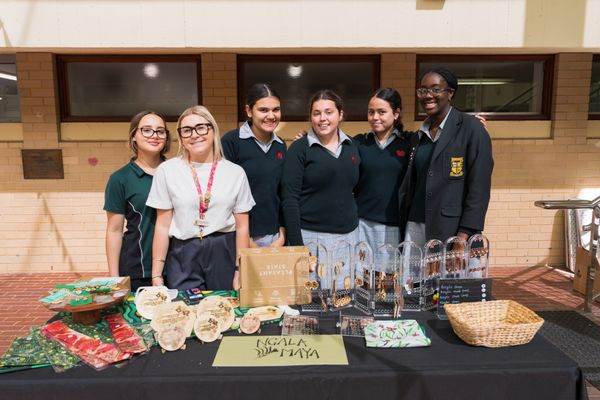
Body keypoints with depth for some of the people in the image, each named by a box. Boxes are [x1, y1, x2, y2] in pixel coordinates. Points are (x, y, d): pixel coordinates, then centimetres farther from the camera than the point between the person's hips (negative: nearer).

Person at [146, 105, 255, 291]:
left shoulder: (235, 172, 2)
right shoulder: (167, 170, 1)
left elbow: (242, 227, 3)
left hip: (224, 254, 1)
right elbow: (162, 226, 2)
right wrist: (156, 275, 0)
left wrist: (240, 272, -1)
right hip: (182, 257, 0)